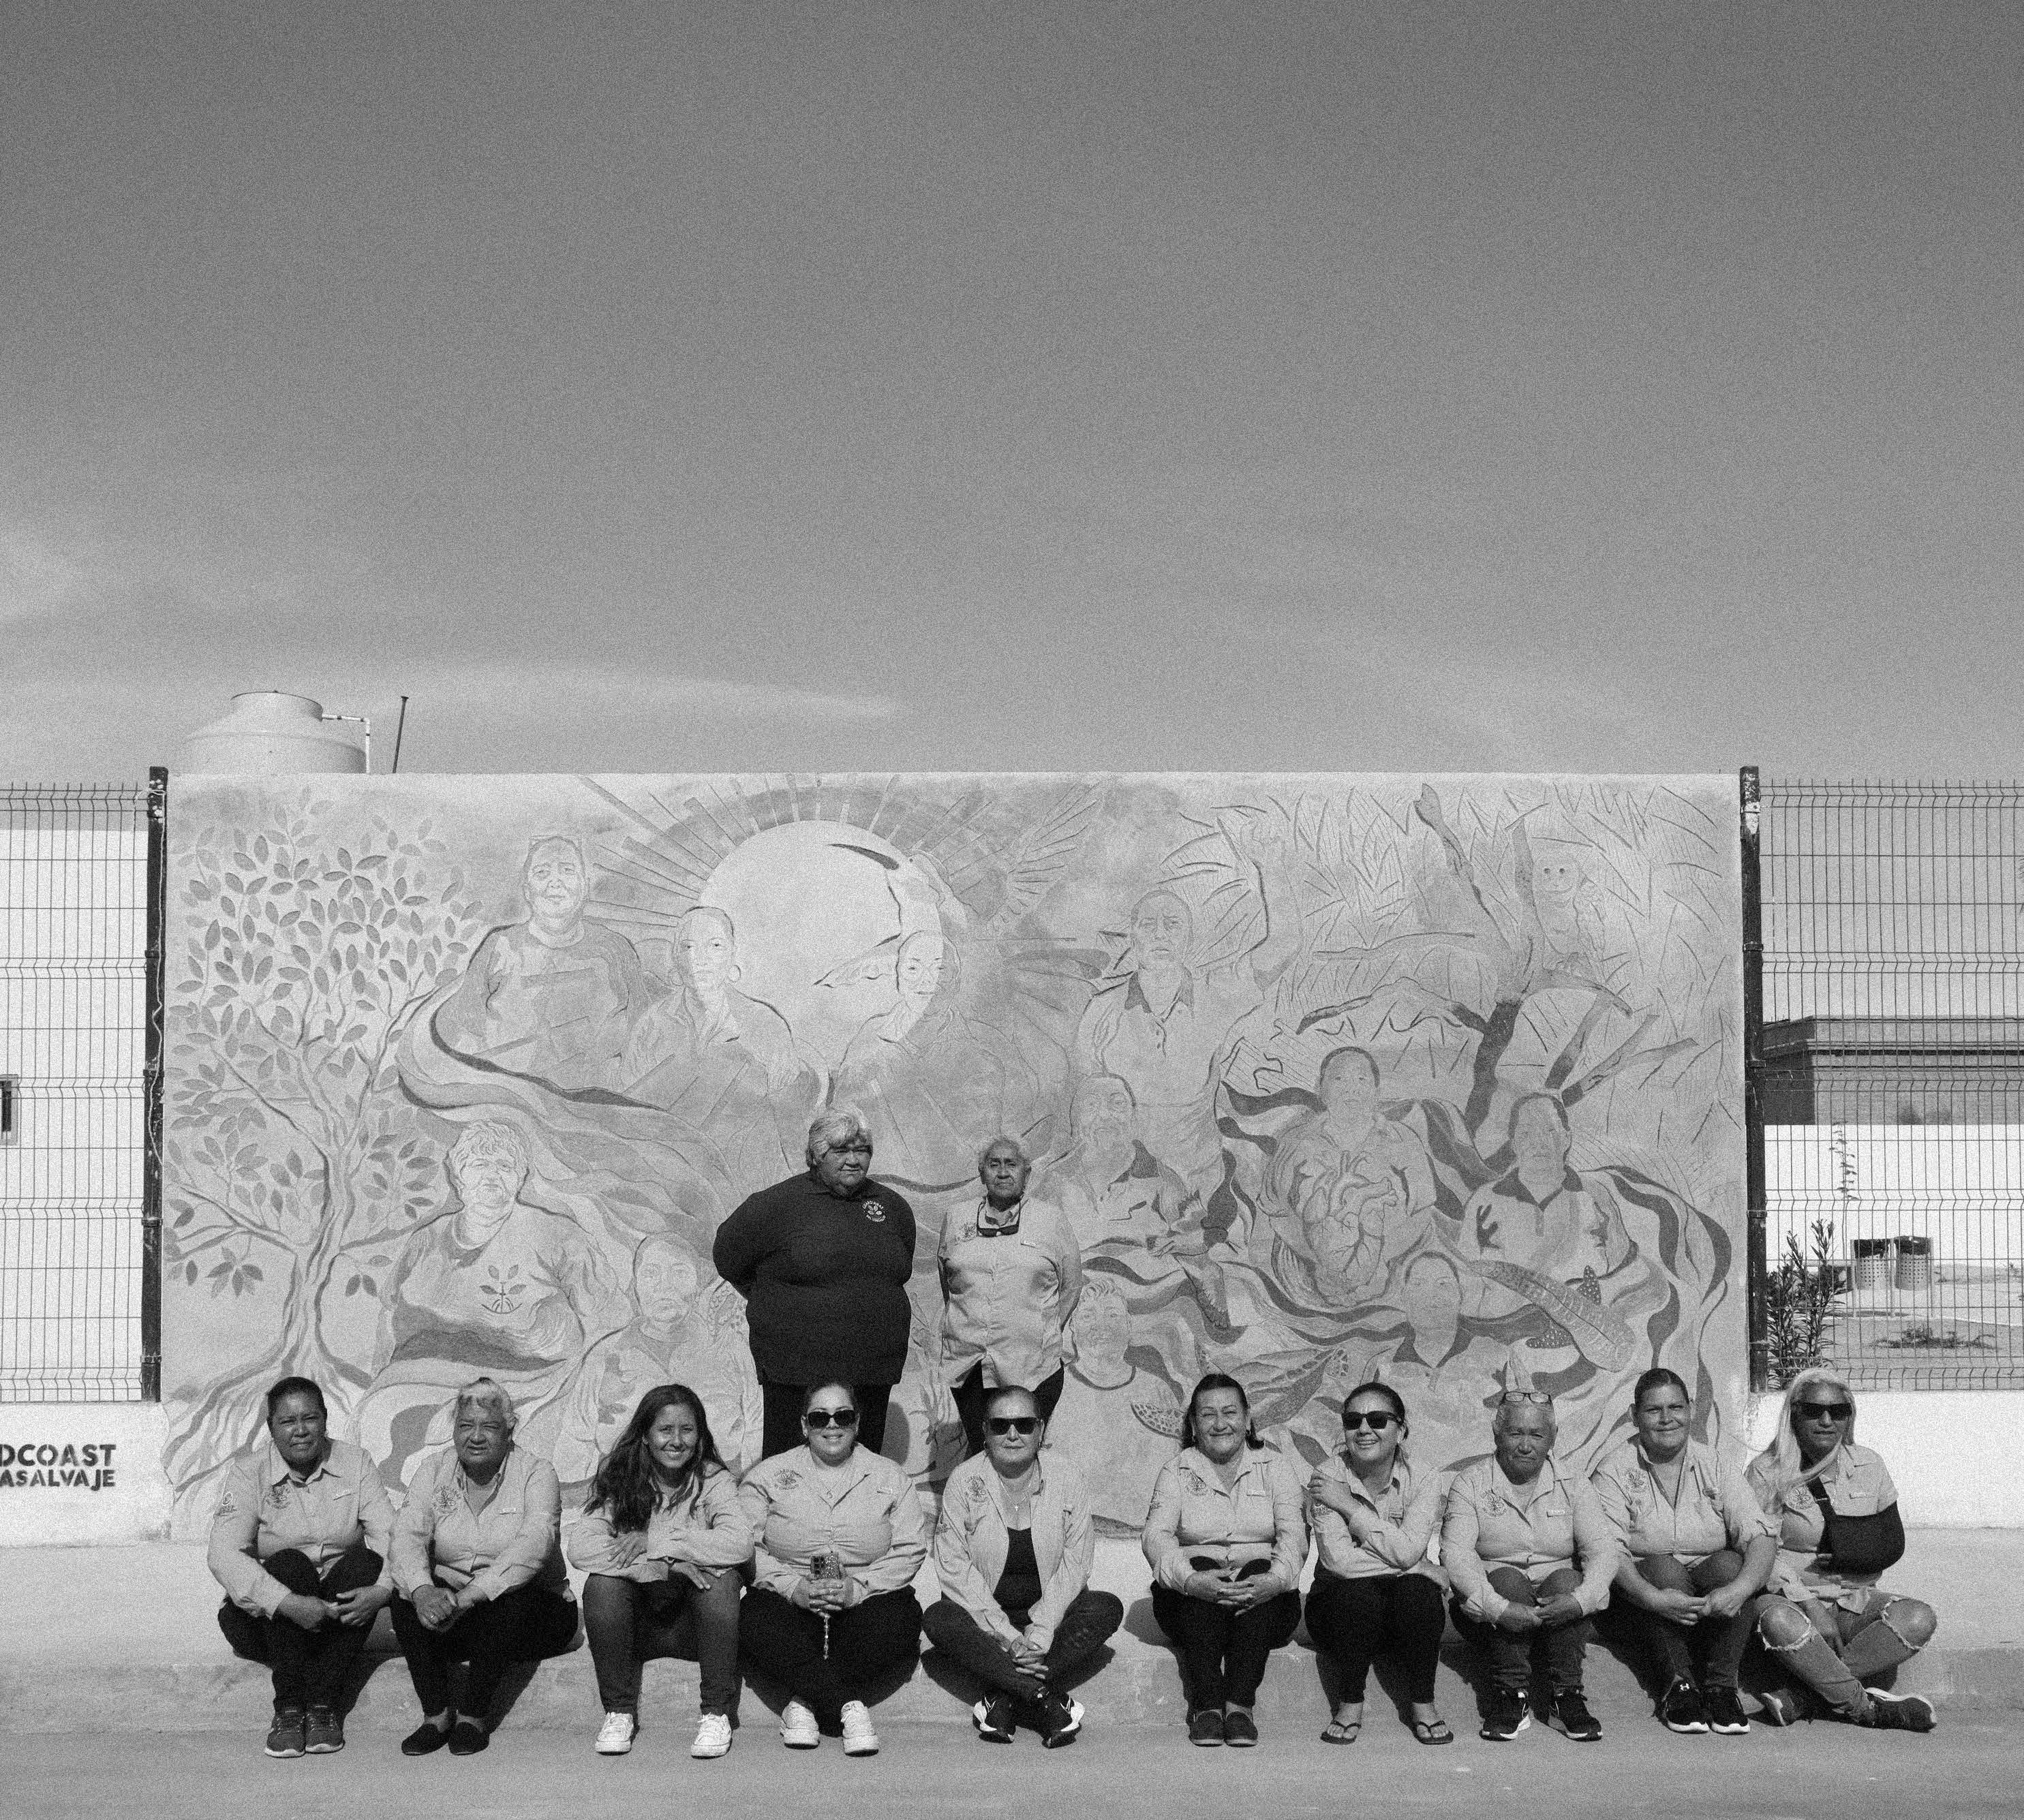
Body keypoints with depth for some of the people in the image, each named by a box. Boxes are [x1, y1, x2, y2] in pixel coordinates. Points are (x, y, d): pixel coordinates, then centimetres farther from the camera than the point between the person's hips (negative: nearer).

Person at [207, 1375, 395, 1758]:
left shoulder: (353, 1464, 1)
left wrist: (382, 1590, -29)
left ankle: (323, 1704, -24)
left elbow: (390, 1533, -8)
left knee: (365, 1564, -27)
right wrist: (290, 1604, -33)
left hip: (339, 1610, 2)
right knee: (289, 1564, -31)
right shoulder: (249, 1473, -6)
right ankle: (289, 1708, -25)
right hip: (267, 1617, -2)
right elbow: (224, 1556, -19)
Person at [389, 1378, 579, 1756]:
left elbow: (534, 1545, -24)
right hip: (448, 1610, 3)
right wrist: (422, 1591, -33)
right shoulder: (435, 1470, 4)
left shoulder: (536, 1473, -7)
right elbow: (408, 1534, -11)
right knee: (405, 1594, -24)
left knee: (512, 1600, -34)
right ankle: (436, 1714, -15)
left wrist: (467, 1597, -36)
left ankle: (473, 1716, -18)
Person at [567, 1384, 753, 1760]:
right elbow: (580, 1549, -17)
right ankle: (619, 1712, -11)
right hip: (636, 1621, 1)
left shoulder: (713, 1480, -4)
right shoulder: (619, 1479, -3)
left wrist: (656, 1542, -24)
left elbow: (741, 1545, -23)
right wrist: (651, 1568, -29)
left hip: (693, 1623, -1)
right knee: (601, 1584, -27)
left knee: (723, 1580, -29)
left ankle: (717, 1714, -16)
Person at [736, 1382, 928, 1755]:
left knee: (898, 1620, -32)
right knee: (757, 1622, -33)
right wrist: (794, 1588, -16)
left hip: (866, 1596, 1)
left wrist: (858, 1588, -14)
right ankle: (849, 1706, -32)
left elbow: (910, 1550, 2)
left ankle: (806, 1703, -22)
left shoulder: (890, 1478, 11)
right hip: (788, 1597, 0)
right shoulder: (768, 1476, 10)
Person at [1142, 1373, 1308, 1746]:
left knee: (1259, 1571, -31)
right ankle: (1207, 1706, -34)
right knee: (1201, 1569, -32)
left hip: (1265, 1603, 0)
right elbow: (1156, 1536, -7)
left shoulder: (1274, 1467, 11)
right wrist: (1190, 1579, -29)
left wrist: (1275, 1579, -29)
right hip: (1191, 1601, 0)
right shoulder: (1177, 1471, 10)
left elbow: (1293, 1534, -5)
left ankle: (1239, 1704, -36)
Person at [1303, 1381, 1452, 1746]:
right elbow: (1338, 1559, -20)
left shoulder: (1422, 1480, -7)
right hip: (1341, 1604, -1)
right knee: (1359, 1592, -33)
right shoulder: (1327, 1477, -10)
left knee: (1417, 1592, -31)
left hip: (1408, 1609, 1)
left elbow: (1407, 1551, -22)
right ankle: (1351, 1702, -10)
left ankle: (1422, 1702, -8)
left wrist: (1350, 1507, -20)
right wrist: (1399, 1559, -20)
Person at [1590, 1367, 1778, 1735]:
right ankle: (1679, 1683, -20)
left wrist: (1740, 1589, -30)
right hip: (1644, 1598, -2)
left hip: (1711, 1607, 2)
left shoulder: (1715, 1468, 5)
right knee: (1663, 1566, -32)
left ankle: (1721, 1684, -19)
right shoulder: (1614, 1472, -2)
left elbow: (1761, 1538, -9)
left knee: (1729, 1563, -28)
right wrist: (1655, 1599, -34)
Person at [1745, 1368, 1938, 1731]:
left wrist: (1841, 1550, -4)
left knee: (1918, 1619, -25)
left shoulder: (1869, 1466, 9)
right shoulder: (1766, 1472, -3)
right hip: (1789, 1597, -4)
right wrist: (1809, 1605, -21)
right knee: (1779, 1621, -38)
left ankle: (1799, 1693, -26)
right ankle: (1866, 1706, -20)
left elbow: (1893, 1545, 13)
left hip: (1855, 1602, 4)